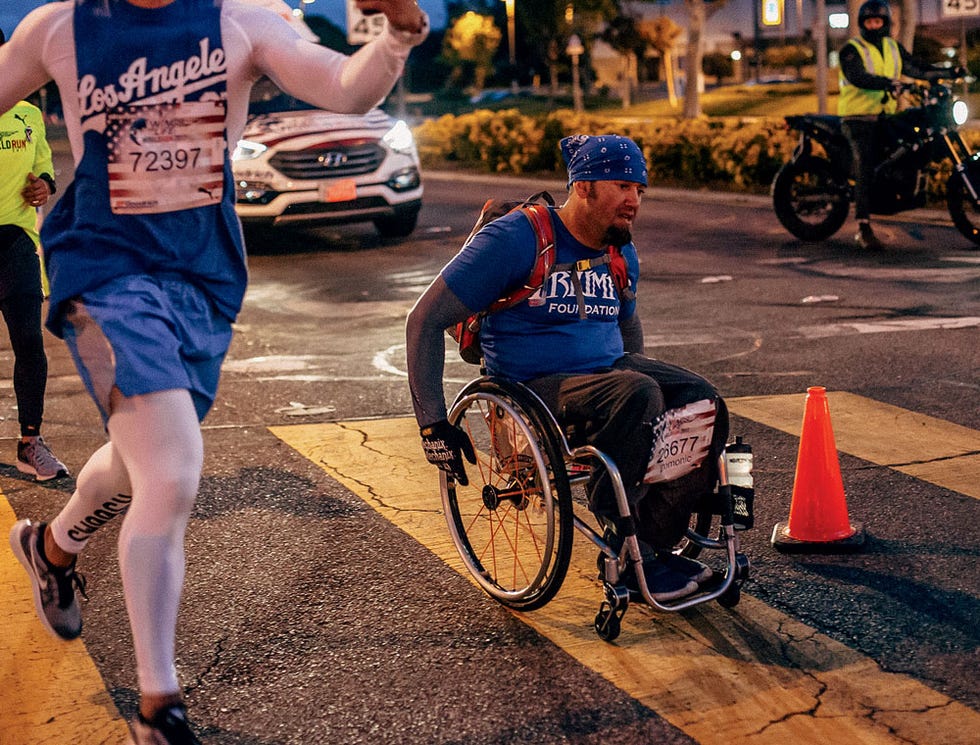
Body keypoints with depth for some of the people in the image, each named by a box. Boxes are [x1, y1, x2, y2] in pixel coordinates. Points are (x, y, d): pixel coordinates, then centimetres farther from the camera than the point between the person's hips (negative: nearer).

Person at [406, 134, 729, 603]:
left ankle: (653, 543, -10)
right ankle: (622, 549, -22)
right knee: (636, 397, -34)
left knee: (703, 404, -18)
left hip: (610, 368, 7)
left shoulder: (621, 254, 9)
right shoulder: (514, 240, -13)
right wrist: (432, 423, -17)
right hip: (534, 387, -7)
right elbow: (425, 320, -13)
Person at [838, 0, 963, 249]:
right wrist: (888, 83, -36)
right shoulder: (851, 50, -5)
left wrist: (949, 73, 5)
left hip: (887, 116, 7)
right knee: (865, 167, -17)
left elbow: (915, 68, 14)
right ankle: (864, 228, -21)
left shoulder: (893, 48, 17)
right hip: (859, 115, -7)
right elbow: (857, 77, -22)